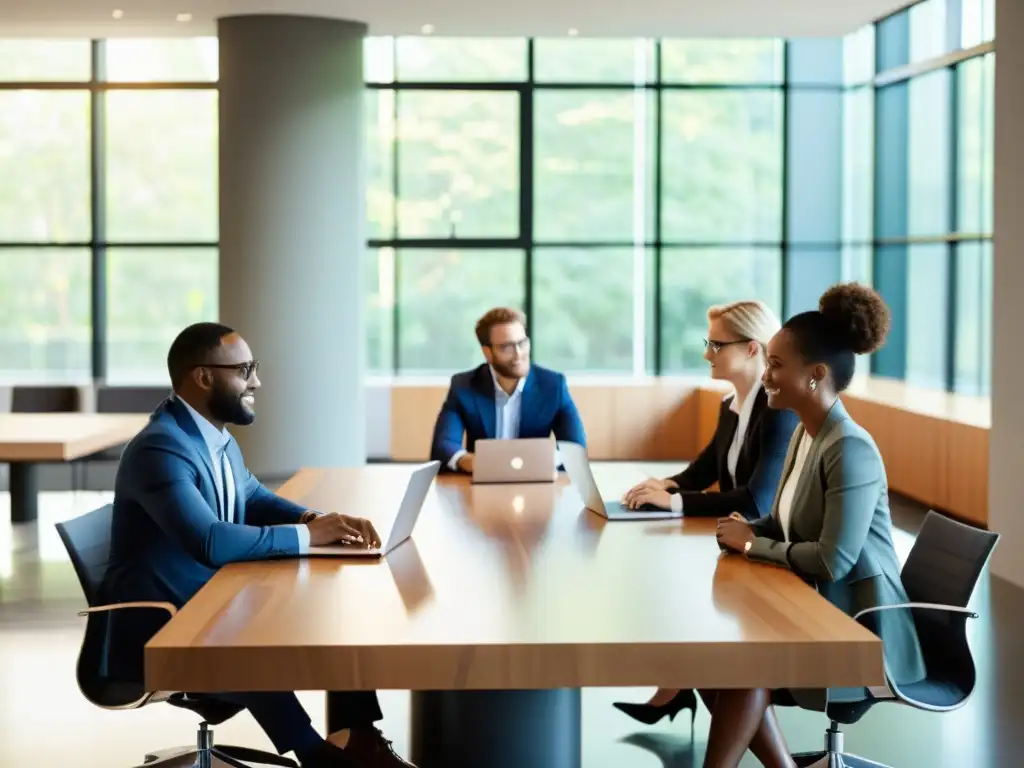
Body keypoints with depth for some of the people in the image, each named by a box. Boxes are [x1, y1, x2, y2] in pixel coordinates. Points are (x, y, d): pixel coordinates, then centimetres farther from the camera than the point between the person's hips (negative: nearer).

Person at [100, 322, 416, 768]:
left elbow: (255, 499, 20)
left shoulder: (215, 436, 7)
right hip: (154, 632, -10)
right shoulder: (161, 447, -24)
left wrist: (319, 519, -1)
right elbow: (210, 542, -35)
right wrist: (307, 535, -25)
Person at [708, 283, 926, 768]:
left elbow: (833, 561, -28)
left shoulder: (850, 450, -22)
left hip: (860, 628, -9)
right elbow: (784, 524, 16)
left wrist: (753, 545, -15)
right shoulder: (805, 433, 7)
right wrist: (744, 531, -6)